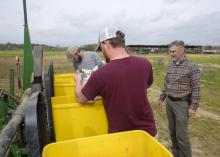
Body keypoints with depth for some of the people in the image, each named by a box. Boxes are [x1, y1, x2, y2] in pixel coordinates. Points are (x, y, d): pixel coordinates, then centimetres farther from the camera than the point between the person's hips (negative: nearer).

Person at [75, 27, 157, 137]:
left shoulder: (101, 74, -25)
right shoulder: (145, 64, -12)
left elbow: (81, 99, -7)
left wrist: (78, 81, 13)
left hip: (121, 135, -3)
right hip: (147, 131, 4)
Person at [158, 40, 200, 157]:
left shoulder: (192, 67, -11)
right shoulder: (171, 65, 5)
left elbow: (196, 89, -11)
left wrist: (193, 107, -13)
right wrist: (162, 98, 16)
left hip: (182, 104, -6)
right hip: (169, 102, 6)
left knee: (181, 134, -2)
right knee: (172, 131, 16)